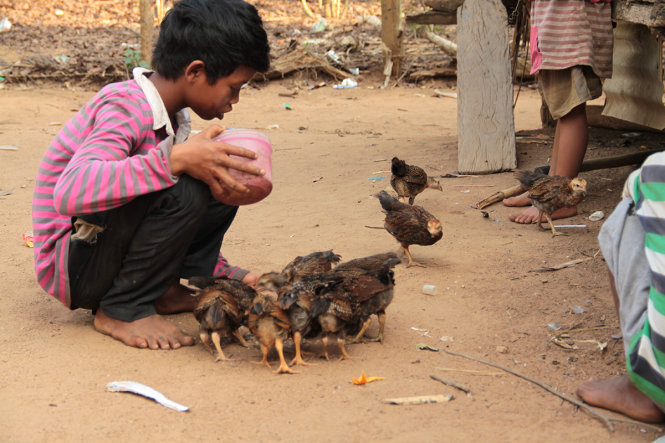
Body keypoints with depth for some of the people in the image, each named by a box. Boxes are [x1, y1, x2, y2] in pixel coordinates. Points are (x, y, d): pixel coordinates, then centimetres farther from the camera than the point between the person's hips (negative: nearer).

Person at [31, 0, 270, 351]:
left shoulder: (173, 117, 7)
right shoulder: (126, 108, -22)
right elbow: (70, 193, -41)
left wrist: (227, 274, 10)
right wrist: (176, 159, -44)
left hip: (112, 248, 8)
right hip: (71, 267, -8)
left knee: (222, 186, -2)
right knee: (181, 190, -31)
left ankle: (161, 291, 3)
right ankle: (121, 311, -13)